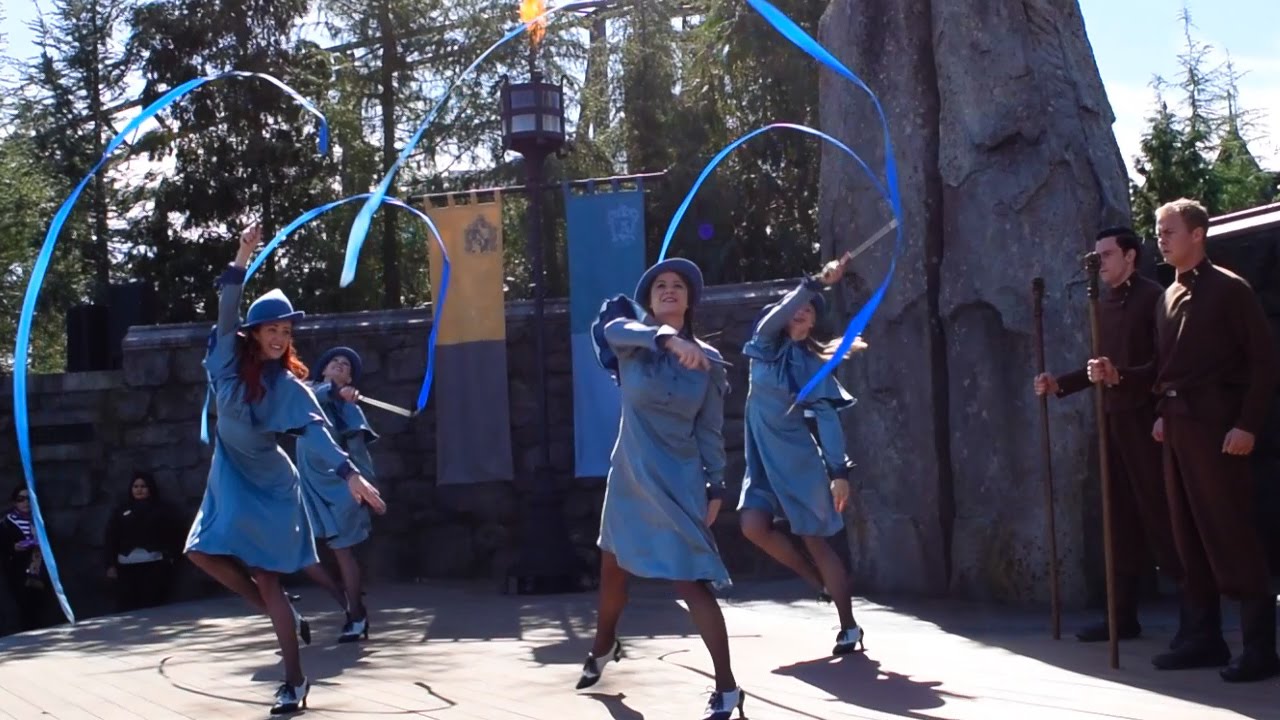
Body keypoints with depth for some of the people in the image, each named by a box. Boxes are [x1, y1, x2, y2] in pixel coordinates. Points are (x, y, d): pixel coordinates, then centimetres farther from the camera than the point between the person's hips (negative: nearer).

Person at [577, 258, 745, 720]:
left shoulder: (707, 361, -4)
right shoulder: (632, 345, -4)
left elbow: (710, 431, 1)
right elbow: (616, 328, -30)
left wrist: (716, 486, -5)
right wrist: (668, 338, -49)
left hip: (677, 482, -3)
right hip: (629, 476, 3)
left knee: (691, 581, -13)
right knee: (613, 568, 20)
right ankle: (604, 646, 49)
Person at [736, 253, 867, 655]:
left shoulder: (813, 364, 1)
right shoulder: (765, 347, 4)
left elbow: (828, 417, -7)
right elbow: (775, 317, -18)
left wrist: (839, 471, -18)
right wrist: (817, 283, -31)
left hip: (798, 459, -2)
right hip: (763, 461, 2)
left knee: (815, 541, -3)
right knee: (754, 527, -18)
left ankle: (849, 627, 3)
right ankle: (819, 582, 6)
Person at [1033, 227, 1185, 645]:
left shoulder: (1153, 297, -7)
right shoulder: (1104, 306, 16)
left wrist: (1165, 414, -23)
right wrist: (1060, 384, 10)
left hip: (1143, 418, -8)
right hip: (1111, 419, 8)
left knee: (1159, 513, -7)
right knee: (1122, 517, 9)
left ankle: (1194, 612, 1)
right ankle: (1124, 614, 14)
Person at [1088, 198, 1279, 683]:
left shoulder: (1229, 289, -4)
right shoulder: (1168, 298, 17)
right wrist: (1119, 376, 1)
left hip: (1215, 426, -8)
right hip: (1174, 425, 8)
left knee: (1230, 534, -8)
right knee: (1189, 535, 9)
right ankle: (1205, 638, 16)